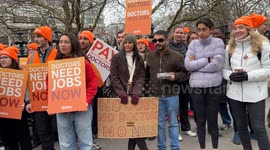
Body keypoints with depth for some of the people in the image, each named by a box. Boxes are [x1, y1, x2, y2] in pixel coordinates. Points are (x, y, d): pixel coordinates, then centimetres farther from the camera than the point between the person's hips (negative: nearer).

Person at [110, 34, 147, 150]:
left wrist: (136, 92, -13)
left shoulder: (139, 58, 9)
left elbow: (141, 77, 2)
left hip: (135, 94, 3)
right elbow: (114, 77, -5)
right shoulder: (116, 57, 1)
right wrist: (121, 93, -15)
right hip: (123, 94, -3)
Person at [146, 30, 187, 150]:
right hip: (155, 95, 2)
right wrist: (148, 86, 4)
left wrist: (175, 76, -18)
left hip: (172, 95, -2)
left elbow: (184, 73, 1)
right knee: (160, 123, 12)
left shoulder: (176, 56, -2)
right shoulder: (150, 56, 6)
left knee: (173, 123, 10)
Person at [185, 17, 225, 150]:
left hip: (213, 85, -2)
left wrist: (196, 64, -8)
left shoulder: (218, 42, -1)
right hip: (196, 86, 2)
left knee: (212, 120, 7)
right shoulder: (193, 44, 6)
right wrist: (207, 60, -11)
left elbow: (217, 65, -13)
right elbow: (188, 65, -6)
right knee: (200, 120, 11)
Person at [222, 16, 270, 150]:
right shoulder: (230, 47, 10)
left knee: (259, 127, -3)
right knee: (240, 125, 15)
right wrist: (230, 75, -11)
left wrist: (248, 76, -19)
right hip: (235, 93, 5)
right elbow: (224, 68, 11)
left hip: (255, 94, -4)